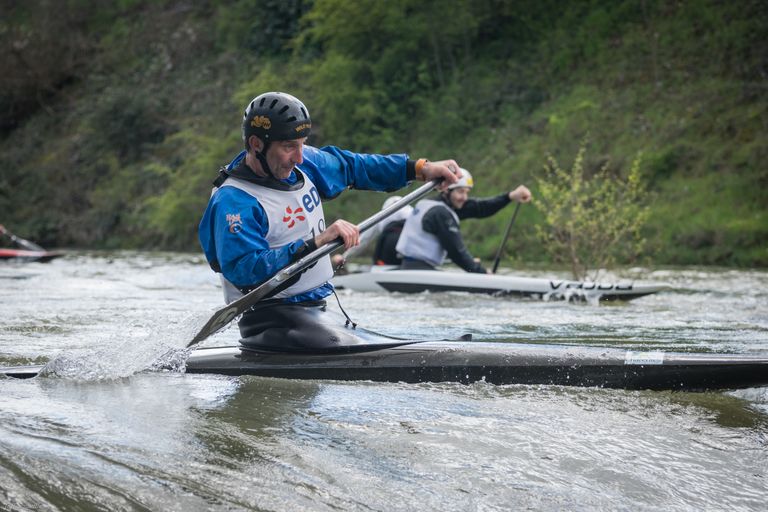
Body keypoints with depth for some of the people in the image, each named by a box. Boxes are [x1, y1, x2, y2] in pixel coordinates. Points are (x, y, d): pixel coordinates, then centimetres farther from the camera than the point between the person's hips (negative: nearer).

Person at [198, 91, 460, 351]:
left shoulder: (304, 163, 6)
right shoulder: (233, 201, -18)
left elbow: (352, 166, 22)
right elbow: (245, 271, -30)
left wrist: (421, 168, 16)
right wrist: (316, 243, -33)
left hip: (316, 310, 9)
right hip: (271, 320, -9)